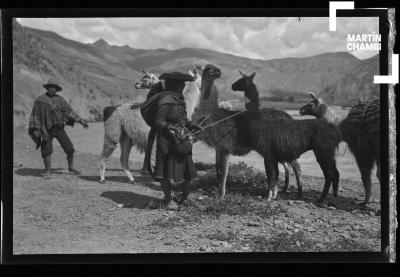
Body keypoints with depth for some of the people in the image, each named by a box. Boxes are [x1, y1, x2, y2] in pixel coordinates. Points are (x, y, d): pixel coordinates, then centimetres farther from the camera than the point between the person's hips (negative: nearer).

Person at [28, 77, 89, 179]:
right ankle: (48, 171, 6)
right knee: (47, 150, -10)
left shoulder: (60, 99, 3)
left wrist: (81, 121, 9)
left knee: (70, 148, 0)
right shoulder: (40, 100, -6)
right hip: (47, 130, -3)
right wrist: (35, 129, -9)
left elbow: (69, 111, 9)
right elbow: (35, 116, -3)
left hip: (59, 128, 3)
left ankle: (71, 167, 21)